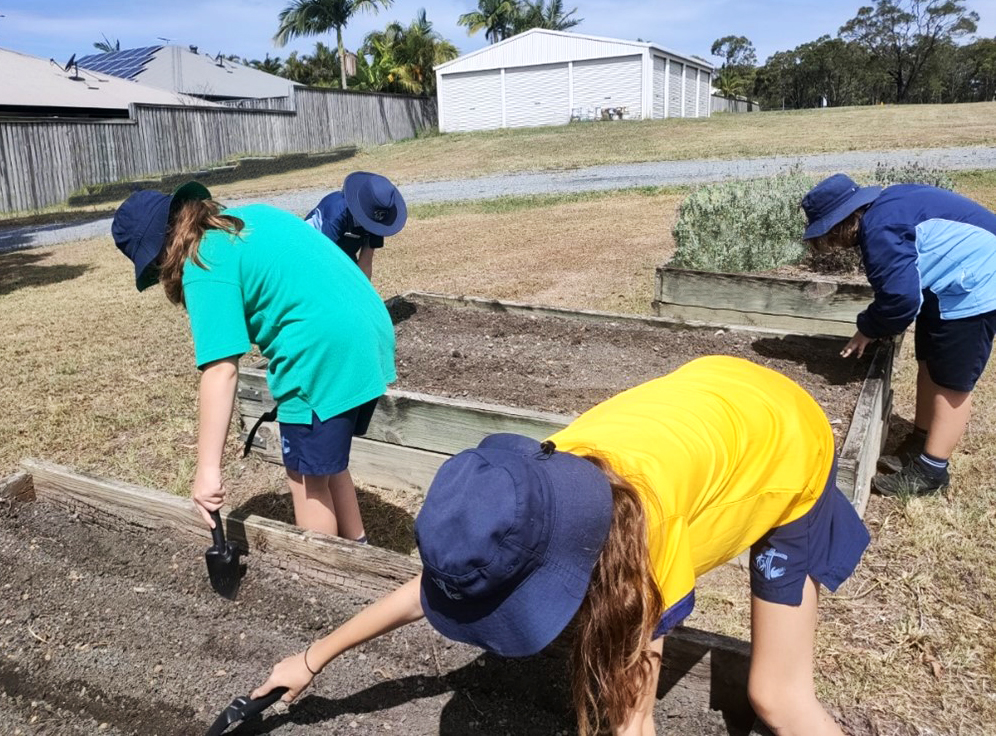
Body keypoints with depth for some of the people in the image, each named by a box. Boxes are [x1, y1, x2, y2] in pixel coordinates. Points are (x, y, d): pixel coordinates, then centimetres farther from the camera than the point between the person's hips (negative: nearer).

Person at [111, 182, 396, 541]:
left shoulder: (204, 266, -10)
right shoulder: (250, 214, 16)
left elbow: (220, 370, -19)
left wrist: (208, 469, -19)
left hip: (325, 353, -9)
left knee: (307, 479, 8)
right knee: (326, 463, 24)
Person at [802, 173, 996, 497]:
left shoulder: (880, 230, -25)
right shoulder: (883, 208, 7)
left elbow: (900, 296, -26)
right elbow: (903, 284, 16)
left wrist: (868, 328, -8)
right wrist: (873, 324, 12)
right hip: (953, 283, 10)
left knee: (951, 383, -2)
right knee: (929, 366, 16)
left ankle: (930, 471, 8)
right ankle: (919, 444, 29)